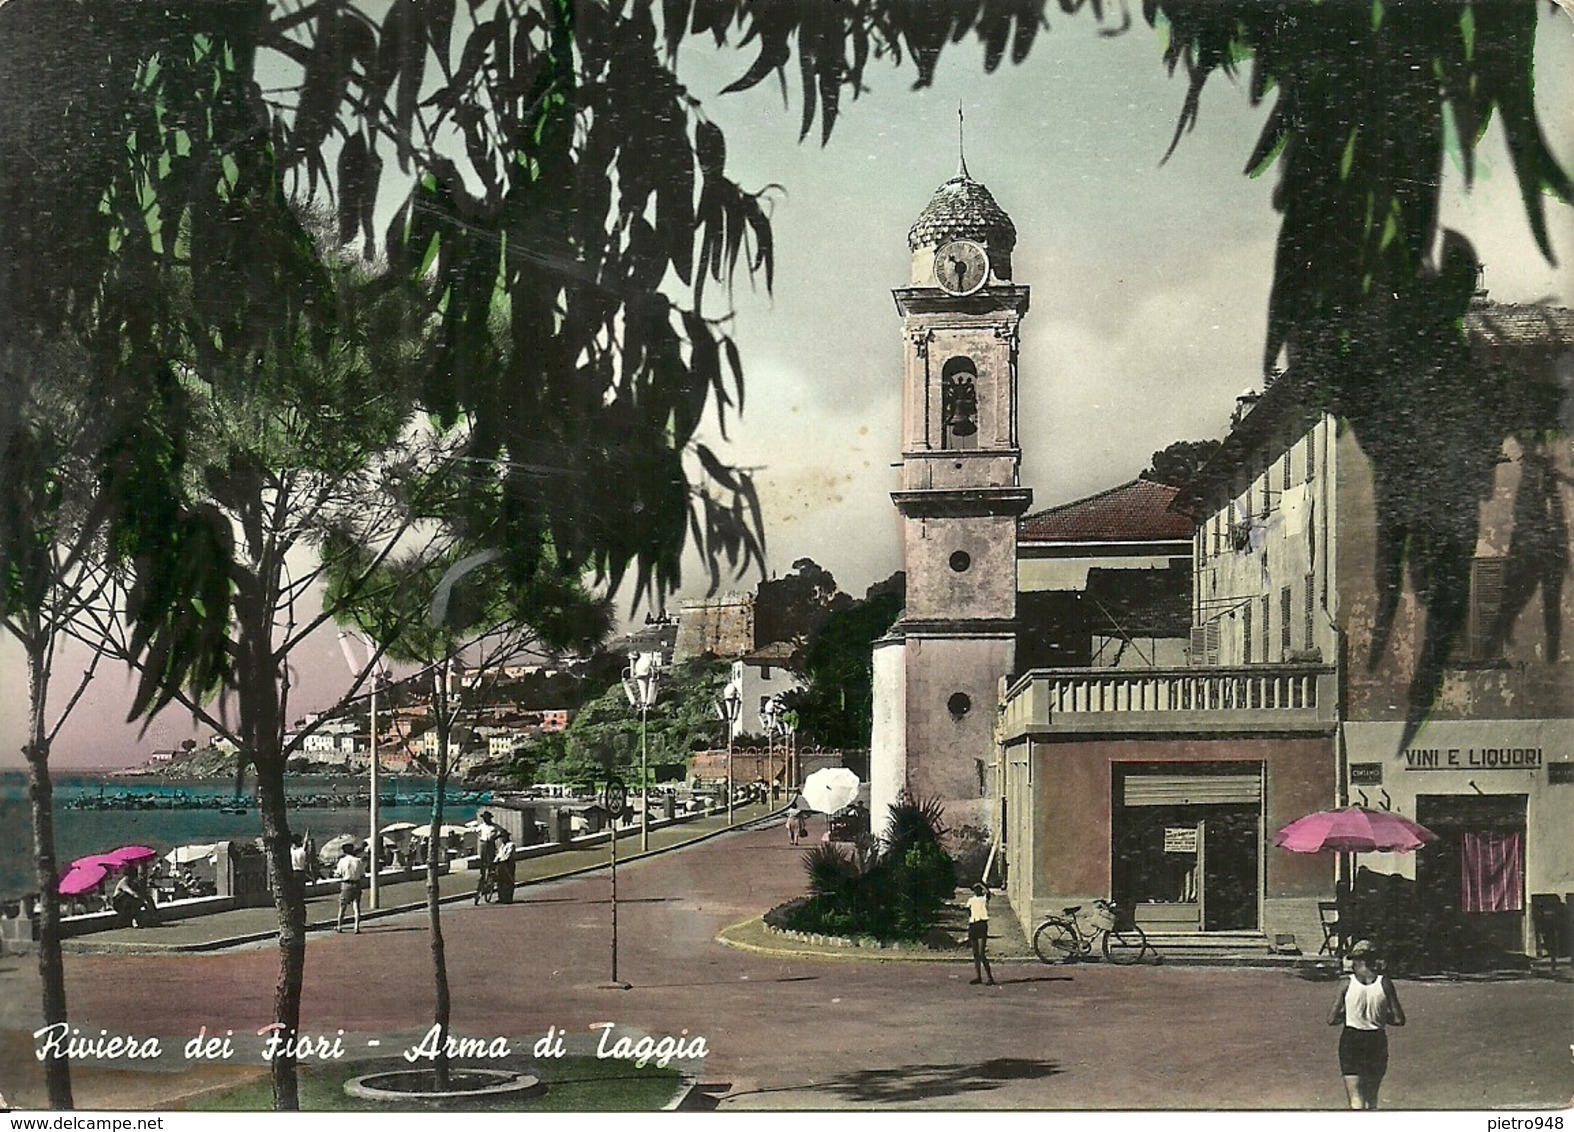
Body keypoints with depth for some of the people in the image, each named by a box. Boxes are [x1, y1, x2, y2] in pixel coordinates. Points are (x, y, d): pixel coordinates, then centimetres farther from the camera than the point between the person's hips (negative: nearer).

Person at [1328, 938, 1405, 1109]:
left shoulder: (1348, 984, -7)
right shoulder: (1384, 983, -5)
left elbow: (1332, 1020, -4)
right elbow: (1399, 1019, -4)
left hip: (1351, 1041, -2)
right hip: (1377, 1041, 2)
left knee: (1356, 1100, -2)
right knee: (1372, 1098, 21)